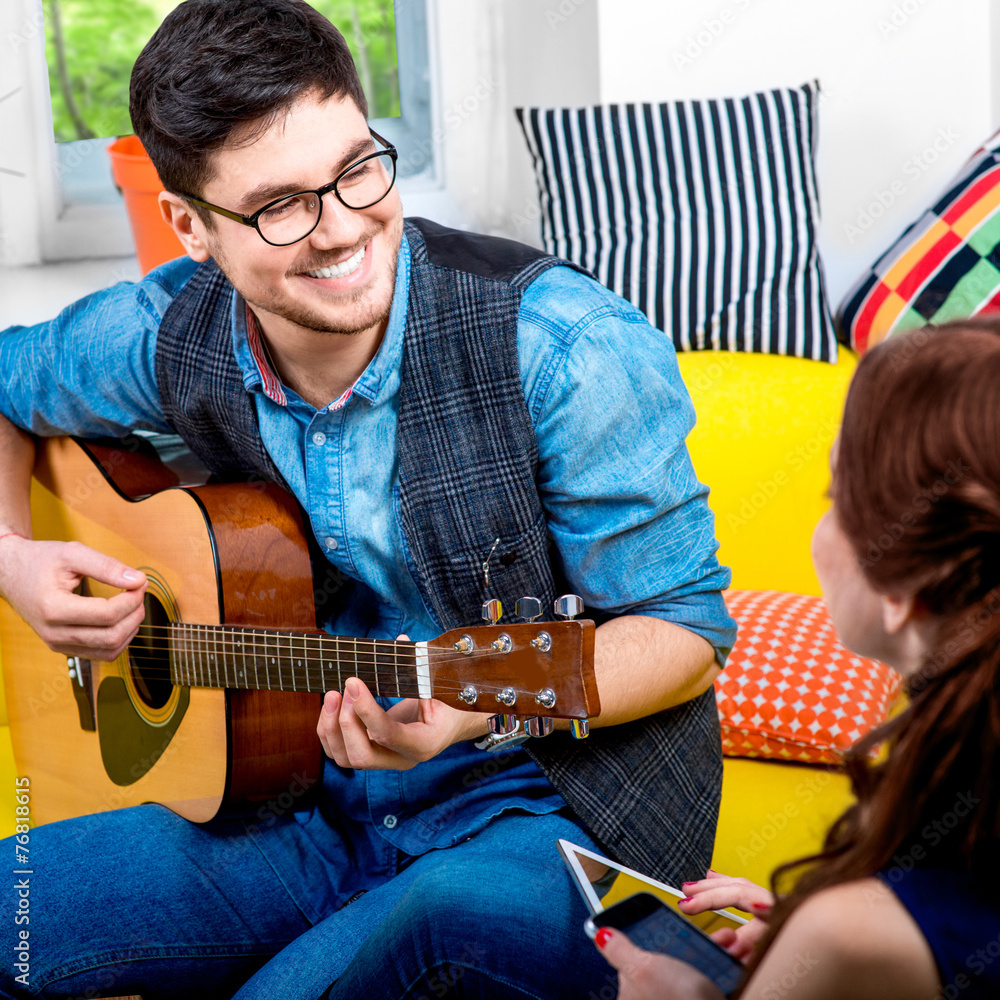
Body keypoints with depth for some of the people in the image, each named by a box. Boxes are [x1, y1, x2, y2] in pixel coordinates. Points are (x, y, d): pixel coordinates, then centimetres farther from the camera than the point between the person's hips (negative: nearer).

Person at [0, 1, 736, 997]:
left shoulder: (563, 346, -19)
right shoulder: (168, 339, -4)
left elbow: (687, 625, -13)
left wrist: (467, 710, -29)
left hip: (549, 801, -4)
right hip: (306, 801, 4)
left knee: (459, 915, -40)